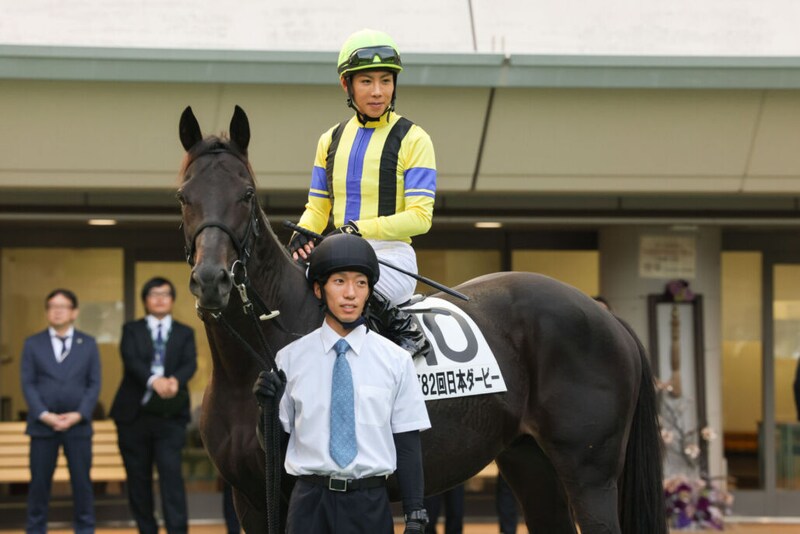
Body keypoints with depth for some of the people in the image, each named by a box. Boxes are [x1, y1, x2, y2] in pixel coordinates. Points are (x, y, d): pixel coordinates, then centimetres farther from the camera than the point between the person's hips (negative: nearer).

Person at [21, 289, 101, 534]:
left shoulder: (88, 344, 8)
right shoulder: (33, 344, 7)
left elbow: (94, 384, 4)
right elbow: (28, 384, 2)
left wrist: (79, 415, -10)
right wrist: (44, 415, -11)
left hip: (78, 424, 0)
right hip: (43, 424, 0)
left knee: (82, 482, 2)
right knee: (39, 482, 1)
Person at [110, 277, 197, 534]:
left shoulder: (184, 333, 11)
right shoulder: (132, 330, 8)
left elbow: (190, 364, -6)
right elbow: (131, 360, -10)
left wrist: (175, 380, -30)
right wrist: (154, 380, -31)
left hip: (169, 416, -1)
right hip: (135, 414, 1)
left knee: (171, 473, -14)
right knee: (138, 478, 5)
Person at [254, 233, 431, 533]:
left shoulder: (395, 360, 1)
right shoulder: (291, 358, 2)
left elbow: (408, 442, 3)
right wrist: (267, 405, -13)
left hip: (370, 501, 0)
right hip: (310, 500, 0)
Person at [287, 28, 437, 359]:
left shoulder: (412, 140, -1)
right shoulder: (331, 140, 15)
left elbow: (420, 217, -9)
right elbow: (317, 209, 18)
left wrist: (361, 228, -21)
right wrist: (302, 235, -6)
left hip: (392, 255, -6)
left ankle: (404, 331, -11)